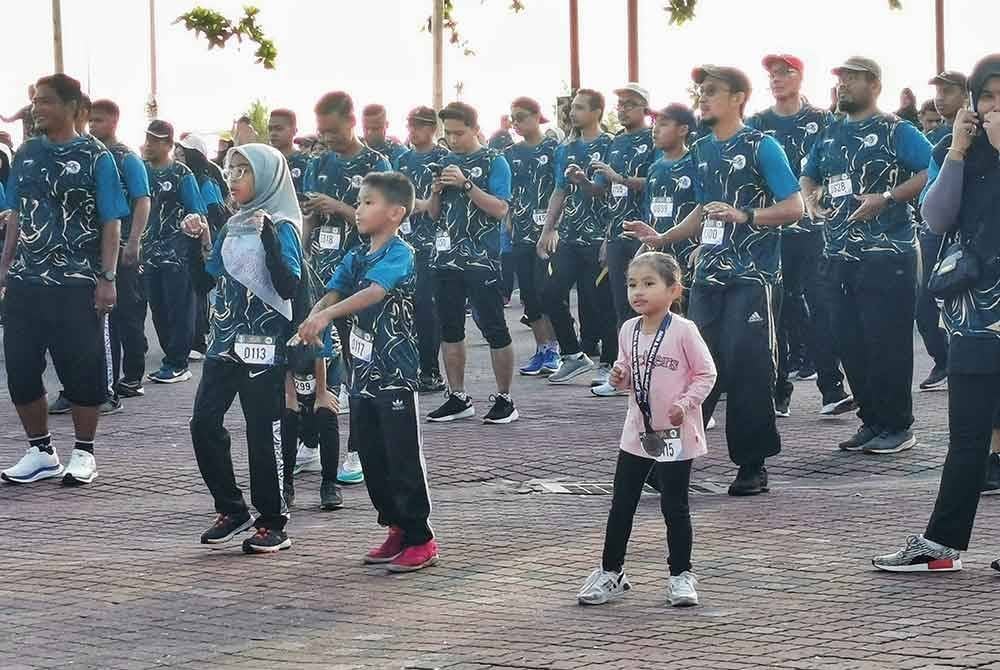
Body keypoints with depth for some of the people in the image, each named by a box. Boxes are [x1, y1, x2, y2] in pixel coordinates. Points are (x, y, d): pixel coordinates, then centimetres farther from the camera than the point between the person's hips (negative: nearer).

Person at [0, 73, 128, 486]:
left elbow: (111, 222, -5)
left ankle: (83, 454, 16)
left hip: (77, 285, -5)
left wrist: (107, 278, -10)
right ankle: (41, 452, 19)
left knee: (82, 370, 2)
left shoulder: (94, 157, -4)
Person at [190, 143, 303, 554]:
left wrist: (268, 236, -26)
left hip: (263, 345, -7)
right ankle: (231, 511, 14)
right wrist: (202, 240, 11)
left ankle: (273, 524, 7)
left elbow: (288, 286, -19)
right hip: (225, 340, 7)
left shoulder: (280, 227, -8)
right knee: (203, 423, 2)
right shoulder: (233, 226, 13)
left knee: (264, 431, -2)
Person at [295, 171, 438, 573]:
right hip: (364, 371, 8)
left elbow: (373, 292, -28)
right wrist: (313, 320, -20)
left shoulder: (399, 254, -13)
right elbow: (334, 294, 2)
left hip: (395, 374, -8)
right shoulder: (356, 257, 11)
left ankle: (421, 540, 3)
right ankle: (398, 531, 22)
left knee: (403, 459, -4)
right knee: (372, 458, 12)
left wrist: (329, 313, -40)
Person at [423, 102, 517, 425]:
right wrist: (436, 191, -4)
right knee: (450, 329, 9)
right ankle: (457, 398, 17)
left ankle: (504, 399, 2)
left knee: (494, 328, -4)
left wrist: (465, 184, -20)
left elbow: (500, 209, -13)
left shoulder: (493, 162, -3)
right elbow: (434, 213, 17)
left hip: (481, 259, -6)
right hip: (447, 258, 6)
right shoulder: (447, 162, 14)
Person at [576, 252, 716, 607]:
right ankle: (611, 572, 18)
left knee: (674, 506, 3)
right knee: (621, 504, 8)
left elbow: (706, 373, -10)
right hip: (637, 431, 5)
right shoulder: (629, 330, 3)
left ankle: (681, 575, 16)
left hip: (675, 434, -5)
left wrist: (685, 403, -21)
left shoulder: (683, 330, -14)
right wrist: (620, 376, -7)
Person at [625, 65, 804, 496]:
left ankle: (753, 465, 4)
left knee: (748, 369, -6)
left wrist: (745, 216, -23)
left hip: (752, 276, -6)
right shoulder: (702, 150, 15)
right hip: (709, 275, 6)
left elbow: (794, 207, -11)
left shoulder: (760, 147, -6)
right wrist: (662, 239, 17)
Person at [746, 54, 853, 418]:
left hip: (814, 227, -2)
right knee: (778, 310, 3)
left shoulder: (821, 121, 6)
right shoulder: (756, 125, 10)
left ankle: (832, 388, -7)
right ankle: (778, 392, 8)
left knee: (821, 305, -7)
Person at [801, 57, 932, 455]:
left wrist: (886, 198, -21)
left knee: (888, 343, -6)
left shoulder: (895, 131, -5)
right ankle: (871, 421, 18)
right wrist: (811, 204, 8)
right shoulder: (830, 134, 15)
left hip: (887, 256, -7)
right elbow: (808, 176, 30)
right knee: (850, 343, 8)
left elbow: (932, 172, -15)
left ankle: (897, 427, 2)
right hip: (840, 255, 7)